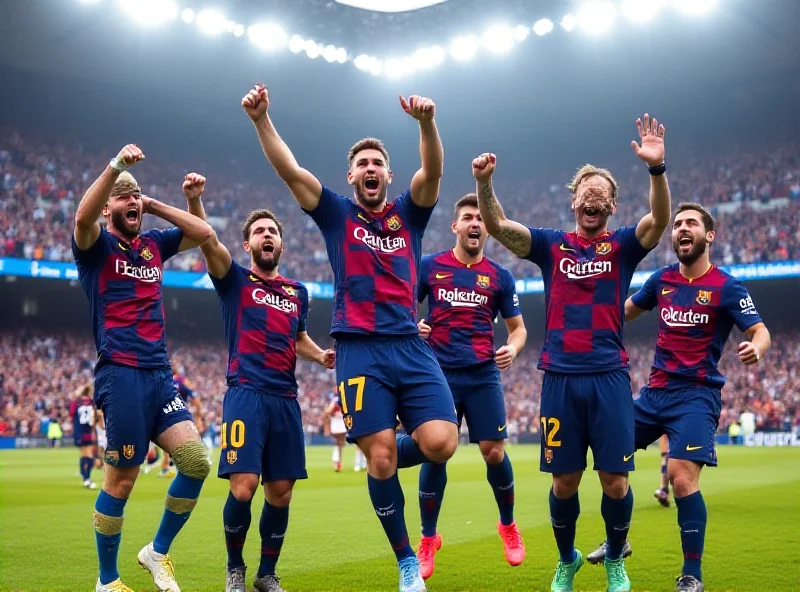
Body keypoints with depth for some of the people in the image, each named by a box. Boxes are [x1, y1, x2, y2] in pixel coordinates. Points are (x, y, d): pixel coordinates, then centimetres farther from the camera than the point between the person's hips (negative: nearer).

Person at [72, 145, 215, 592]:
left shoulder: (154, 245, 18)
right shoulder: (97, 246, 0)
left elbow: (204, 233, 16)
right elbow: (83, 218, -21)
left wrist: (156, 205, 12)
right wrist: (116, 165, -28)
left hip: (160, 375, 6)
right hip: (121, 375, -6)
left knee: (196, 460, -7)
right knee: (121, 480, -2)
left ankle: (158, 552, 13)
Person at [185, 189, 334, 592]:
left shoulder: (298, 292, 17)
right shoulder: (235, 280, 4)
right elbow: (206, 239, -14)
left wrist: (320, 355, 13)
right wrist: (194, 198, -30)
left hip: (286, 400, 5)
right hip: (246, 394, -4)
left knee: (280, 492, 5)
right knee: (243, 487, -14)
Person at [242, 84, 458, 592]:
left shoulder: (409, 215, 15)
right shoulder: (337, 215, 12)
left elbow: (434, 171, -4)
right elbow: (290, 171, -1)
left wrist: (427, 121, -23)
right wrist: (262, 119, -15)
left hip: (412, 347, 2)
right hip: (360, 351, -2)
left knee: (440, 444, -13)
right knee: (381, 455, -6)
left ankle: (382, 464, 21)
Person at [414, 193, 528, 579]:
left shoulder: (500, 276, 7)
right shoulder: (430, 266, 5)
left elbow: (518, 328, 13)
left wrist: (513, 349, -9)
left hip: (483, 376, 1)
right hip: (440, 375, 0)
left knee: (494, 451, -2)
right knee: (434, 453, -1)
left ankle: (508, 526, 23)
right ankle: (428, 539, 14)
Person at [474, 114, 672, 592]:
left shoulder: (623, 246, 6)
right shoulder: (551, 245, 9)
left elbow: (659, 220, -14)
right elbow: (498, 225, -3)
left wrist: (657, 168, -31)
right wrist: (484, 183, -22)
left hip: (609, 377, -1)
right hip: (560, 377, 1)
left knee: (615, 480, -2)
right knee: (565, 481, 5)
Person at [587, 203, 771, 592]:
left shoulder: (726, 287, -7)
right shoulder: (662, 280, 7)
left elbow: (760, 330, -11)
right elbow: (625, 311, 22)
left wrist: (755, 348, -34)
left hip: (697, 395, -6)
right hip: (655, 391, 6)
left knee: (682, 479, -17)